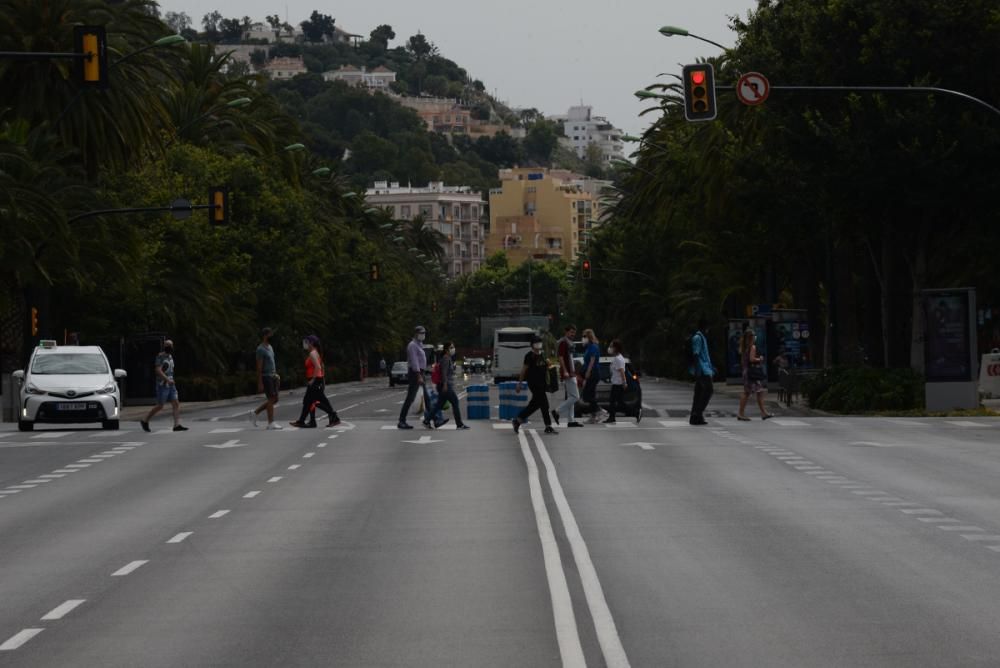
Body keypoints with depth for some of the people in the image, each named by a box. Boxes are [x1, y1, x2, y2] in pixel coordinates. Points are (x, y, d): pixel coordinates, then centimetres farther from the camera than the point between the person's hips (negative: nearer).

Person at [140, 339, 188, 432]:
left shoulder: (170, 356, 15)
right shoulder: (160, 357, -11)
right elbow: (158, 370, -21)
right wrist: (168, 380, -28)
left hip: (170, 385, 8)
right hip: (162, 385, -8)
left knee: (176, 404, -5)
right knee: (160, 406, -3)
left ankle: (177, 425, -10)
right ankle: (145, 421, 13)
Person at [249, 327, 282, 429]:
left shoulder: (269, 347, 15)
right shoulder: (261, 350, -13)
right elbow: (259, 367, -16)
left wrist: (276, 375, 16)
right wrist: (260, 383, -18)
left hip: (272, 376, 9)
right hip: (266, 377, -9)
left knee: (274, 399, 10)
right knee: (271, 399, -7)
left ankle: (255, 413, 20)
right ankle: (271, 423, -3)